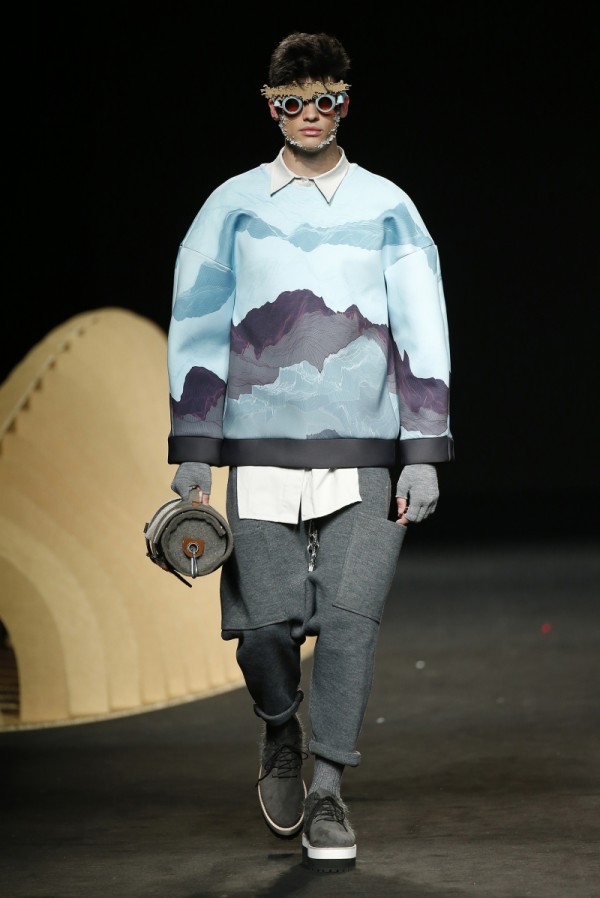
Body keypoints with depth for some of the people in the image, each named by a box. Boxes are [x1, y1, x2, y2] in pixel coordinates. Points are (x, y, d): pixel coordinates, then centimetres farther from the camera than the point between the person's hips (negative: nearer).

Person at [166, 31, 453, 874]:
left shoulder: (388, 207, 9)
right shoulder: (233, 206, 9)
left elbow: (424, 333, 6)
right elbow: (196, 330, 8)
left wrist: (423, 455, -1)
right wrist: (192, 454, 2)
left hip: (363, 455, 0)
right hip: (261, 453, 0)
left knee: (350, 620, -7)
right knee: (263, 625, -3)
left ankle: (326, 789, 7)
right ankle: (281, 729, 28)